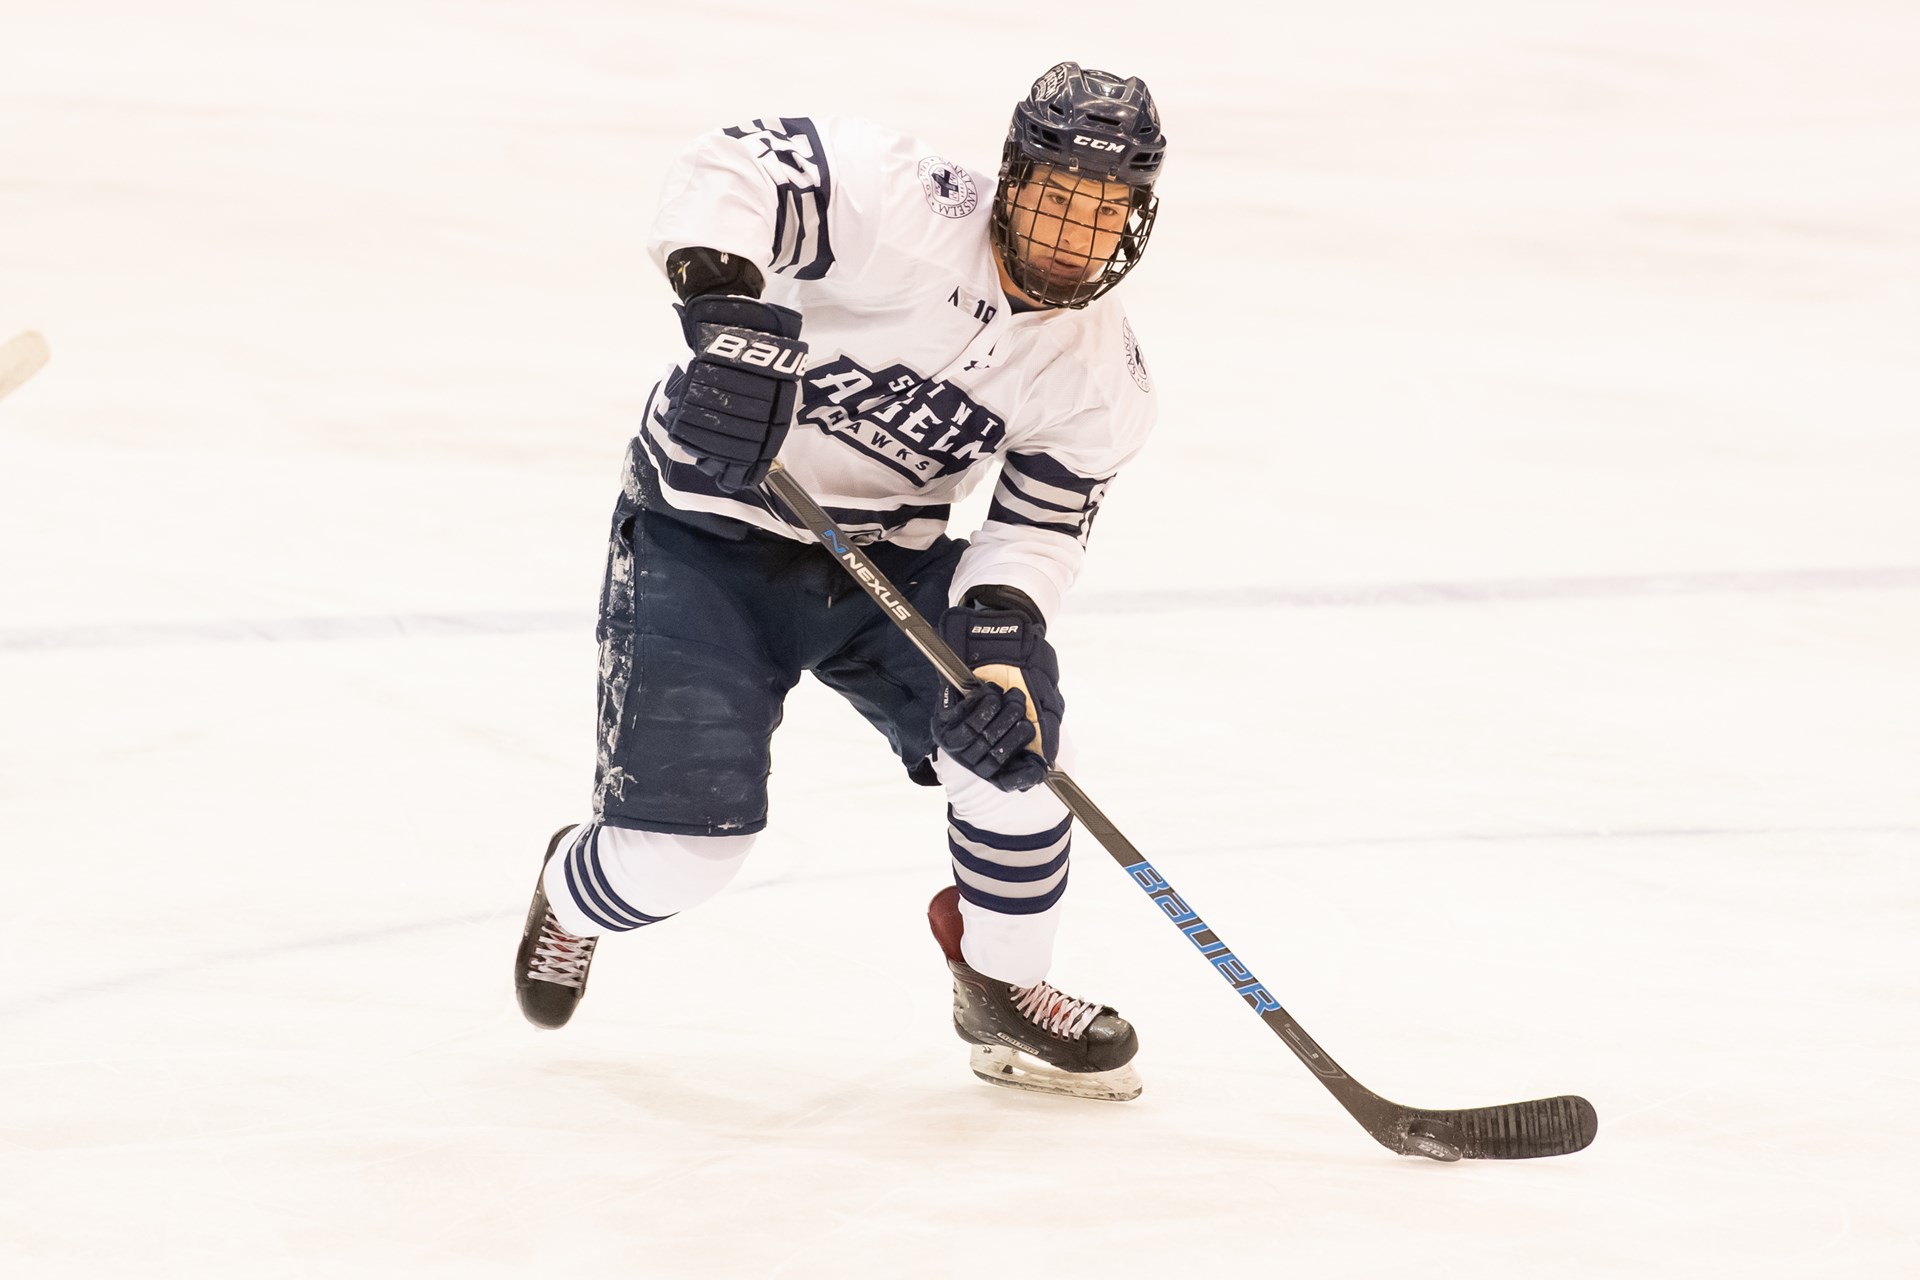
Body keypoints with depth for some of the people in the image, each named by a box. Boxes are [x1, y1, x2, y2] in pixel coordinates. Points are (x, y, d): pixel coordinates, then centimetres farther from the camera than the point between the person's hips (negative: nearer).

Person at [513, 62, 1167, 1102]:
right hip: (707, 533, -5)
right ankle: (573, 892, 28)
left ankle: (1002, 991, 7)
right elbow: (738, 170, -34)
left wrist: (1000, 628, -26)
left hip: (885, 552, 5)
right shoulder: (914, 209, -25)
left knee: (1010, 731, -18)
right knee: (678, 848, -12)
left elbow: (1040, 525, -6)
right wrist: (726, 304, -52)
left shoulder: (1102, 377, -7)